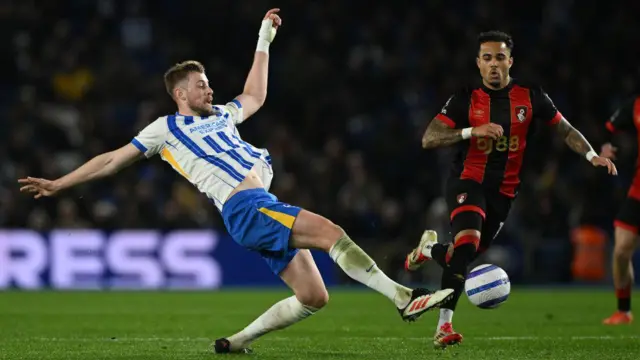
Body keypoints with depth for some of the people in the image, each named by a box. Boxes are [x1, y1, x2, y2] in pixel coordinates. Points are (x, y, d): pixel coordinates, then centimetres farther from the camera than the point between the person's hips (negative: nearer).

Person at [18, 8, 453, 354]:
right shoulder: (166, 129, 10)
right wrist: (57, 184, 13)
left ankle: (237, 342, 10)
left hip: (265, 209, 8)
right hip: (245, 209, -8)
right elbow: (114, 160, 14)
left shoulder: (221, 116, 28)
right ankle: (404, 297, -30)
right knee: (331, 231, -25)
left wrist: (264, 41, 42)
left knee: (313, 296, 0)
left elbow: (255, 96, 44)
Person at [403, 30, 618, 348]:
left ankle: (429, 248, 45)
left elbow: (566, 130, 9)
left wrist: (592, 155, -7)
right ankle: (444, 326, -22)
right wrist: (472, 131, -25)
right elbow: (428, 139, -13)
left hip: (503, 191, 4)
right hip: (467, 182, -4)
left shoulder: (531, 96, -1)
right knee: (468, 242, -28)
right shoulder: (466, 98, -7)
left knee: (465, 256, 8)